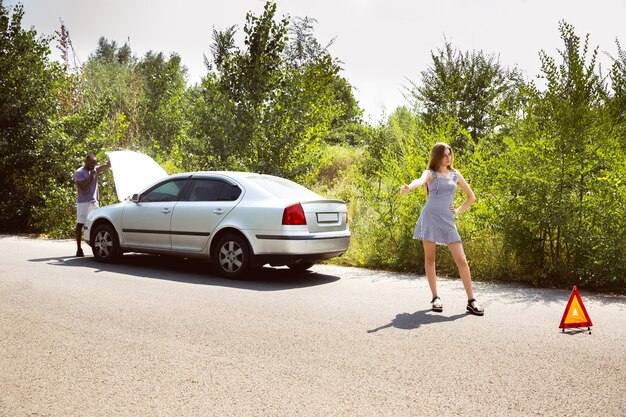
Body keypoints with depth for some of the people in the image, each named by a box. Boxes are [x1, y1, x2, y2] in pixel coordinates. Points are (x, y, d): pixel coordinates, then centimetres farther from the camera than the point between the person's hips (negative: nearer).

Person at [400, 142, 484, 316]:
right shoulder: (430, 173, 3)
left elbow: (471, 197, 22)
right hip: (430, 219, -2)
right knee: (429, 258, 2)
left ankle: (471, 301, 2)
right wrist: (408, 187, -45)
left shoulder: (455, 174, 13)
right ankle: (435, 298, 14)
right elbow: (420, 181, -23)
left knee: (461, 260, -5)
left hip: (448, 221, 2)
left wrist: (458, 211, 9)